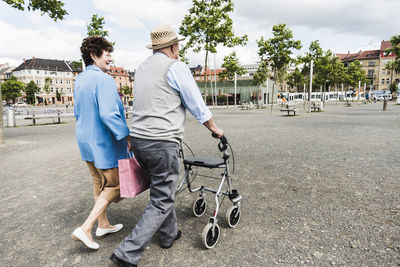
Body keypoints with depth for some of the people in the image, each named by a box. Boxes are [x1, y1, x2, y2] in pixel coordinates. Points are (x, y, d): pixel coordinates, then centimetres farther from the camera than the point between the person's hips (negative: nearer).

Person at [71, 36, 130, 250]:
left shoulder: (79, 80, 11)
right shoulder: (104, 80, -18)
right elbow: (108, 114, -28)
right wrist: (126, 135, -21)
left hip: (86, 141, 9)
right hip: (104, 143, -9)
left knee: (99, 184, 20)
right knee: (114, 186, 5)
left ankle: (103, 225, 34)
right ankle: (85, 229, 4)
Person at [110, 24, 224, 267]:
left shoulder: (142, 68, 18)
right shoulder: (176, 67, -6)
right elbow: (197, 105, -3)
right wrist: (215, 129, 12)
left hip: (138, 138, 9)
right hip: (162, 143, -8)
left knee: (162, 189, 23)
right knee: (161, 202, 4)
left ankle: (169, 234, 39)